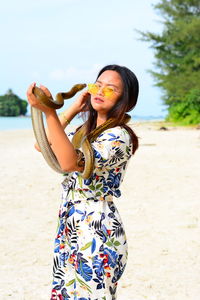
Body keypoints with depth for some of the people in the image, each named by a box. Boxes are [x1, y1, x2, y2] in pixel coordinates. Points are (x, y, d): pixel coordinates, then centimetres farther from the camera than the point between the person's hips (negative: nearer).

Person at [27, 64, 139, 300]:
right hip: (70, 230, 9)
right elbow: (42, 145, 11)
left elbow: (70, 163, -29)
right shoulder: (84, 131, 13)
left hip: (98, 236, -9)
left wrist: (49, 112, -36)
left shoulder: (119, 136, -16)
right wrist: (73, 109, 7)